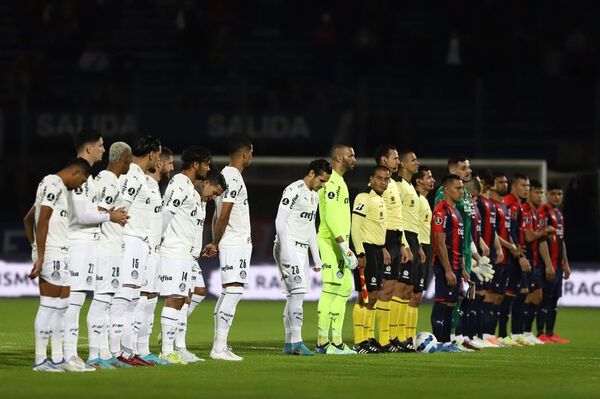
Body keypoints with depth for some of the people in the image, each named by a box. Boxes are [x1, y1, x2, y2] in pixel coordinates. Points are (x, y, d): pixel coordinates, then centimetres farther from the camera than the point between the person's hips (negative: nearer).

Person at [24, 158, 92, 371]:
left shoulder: (57, 187, 21)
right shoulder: (54, 184, -11)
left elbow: (28, 219, 27)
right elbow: (42, 221, -18)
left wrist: (36, 249, 21)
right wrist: (40, 256, -21)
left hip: (58, 253, 10)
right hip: (51, 253, -10)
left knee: (62, 304, 13)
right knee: (49, 306, -7)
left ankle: (58, 358, 16)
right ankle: (40, 360, -5)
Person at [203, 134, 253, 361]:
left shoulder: (226, 175, 17)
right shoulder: (234, 178, -14)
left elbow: (217, 216, 18)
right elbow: (223, 216, -18)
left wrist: (214, 242, 13)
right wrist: (215, 243, -8)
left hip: (235, 243, 10)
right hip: (236, 243, -10)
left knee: (228, 293, 11)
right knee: (233, 291, -12)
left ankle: (219, 345, 13)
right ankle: (219, 348, -16)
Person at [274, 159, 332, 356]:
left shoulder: (314, 196, 19)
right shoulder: (294, 190, -10)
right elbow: (280, 221, -15)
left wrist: (316, 258, 22)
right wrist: (284, 250, -21)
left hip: (302, 250, 9)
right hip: (288, 248, -9)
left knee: (294, 296, 7)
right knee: (298, 292, -15)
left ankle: (289, 344, 8)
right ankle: (296, 341, -17)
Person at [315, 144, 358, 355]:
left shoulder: (339, 181, 19)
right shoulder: (332, 182, -13)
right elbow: (331, 217, -21)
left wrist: (345, 248, 20)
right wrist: (345, 247, -23)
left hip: (337, 244, 11)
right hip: (331, 243, -11)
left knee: (344, 288, 12)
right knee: (330, 290, -10)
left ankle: (336, 341, 14)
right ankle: (323, 343, -9)